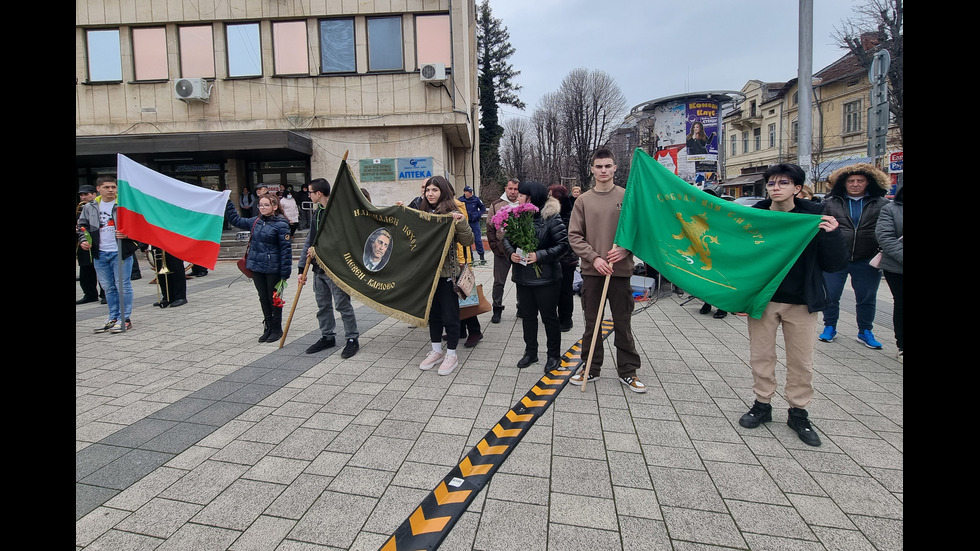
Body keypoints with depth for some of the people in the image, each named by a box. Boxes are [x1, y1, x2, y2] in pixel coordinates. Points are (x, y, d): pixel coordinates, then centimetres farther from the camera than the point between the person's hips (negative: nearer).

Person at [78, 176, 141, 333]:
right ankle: (113, 318, 23)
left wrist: (128, 235, -20)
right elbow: (83, 226, 18)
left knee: (123, 285, -2)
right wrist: (83, 240, 0)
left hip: (121, 252, -5)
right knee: (108, 287, 13)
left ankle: (124, 319, 5)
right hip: (99, 254, 5)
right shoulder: (89, 207, 11)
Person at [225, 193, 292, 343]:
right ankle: (268, 328, 25)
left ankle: (277, 329, 19)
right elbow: (235, 220, 24)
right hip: (256, 267, 6)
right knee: (263, 298, 13)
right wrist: (227, 203, 16)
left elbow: (286, 249, -14)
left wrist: (285, 273, -16)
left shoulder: (281, 224, -12)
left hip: (272, 269, -6)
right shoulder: (256, 221, 8)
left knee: (274, 299, 6)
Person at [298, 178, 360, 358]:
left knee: (343, 304, -2)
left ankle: (352, 339, 8)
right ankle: (327, 337, 28)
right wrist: (302, 268, 13)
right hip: (319, 268, 9)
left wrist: (318, 249, -15)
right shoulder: (316, 213, 13)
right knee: (323, 305, 15)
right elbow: (309, 241, 15)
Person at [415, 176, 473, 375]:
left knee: (449, 314, 3)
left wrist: (462, 223, -28)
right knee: (433, 312, 16)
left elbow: (467, 242, -12)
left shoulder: (452, 214, -9)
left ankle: (451, 355, 16)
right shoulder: (423, 213, 9)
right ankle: (436, 351, 29)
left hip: (446, 273, -6)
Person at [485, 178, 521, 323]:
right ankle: (497, 310, 17)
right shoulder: (496, 205, 3)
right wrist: (495, 247, -4)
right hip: (502, 250, 0)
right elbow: (490, 228, 3)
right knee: (498, 282, 5)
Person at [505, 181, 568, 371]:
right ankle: (530, 352, 32)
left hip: (546, 276, -5)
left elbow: (563, 244, -15)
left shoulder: (551, 217, -13)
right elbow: (507, 238, 12)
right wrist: (511, 252, -9)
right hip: (522, 276, 6)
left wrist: (540, 255, -22)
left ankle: (554, 355, 23)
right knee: (527, 315, 16)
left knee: (549, 316, 7)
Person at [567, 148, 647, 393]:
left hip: (620, 271, -1)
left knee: (622, 323, 7)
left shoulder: (627, 197, 2)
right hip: (591, 271, 1)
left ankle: (627, 371, 20)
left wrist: (625, 249, -14)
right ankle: (591, 368, 24)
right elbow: (574, 236, 0)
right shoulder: (583, 200, 4)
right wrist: (594, 258, -11)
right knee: (591, 322, 10)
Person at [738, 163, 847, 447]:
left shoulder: (815, 216, -5)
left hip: (801, 301, 0)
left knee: (801, 360, 8)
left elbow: (835, 264, -5)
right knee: (761, 355, 10)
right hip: (762, 298, 1)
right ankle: (762, 405, 28)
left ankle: (798, 412, 26)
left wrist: (831, 234, -21)